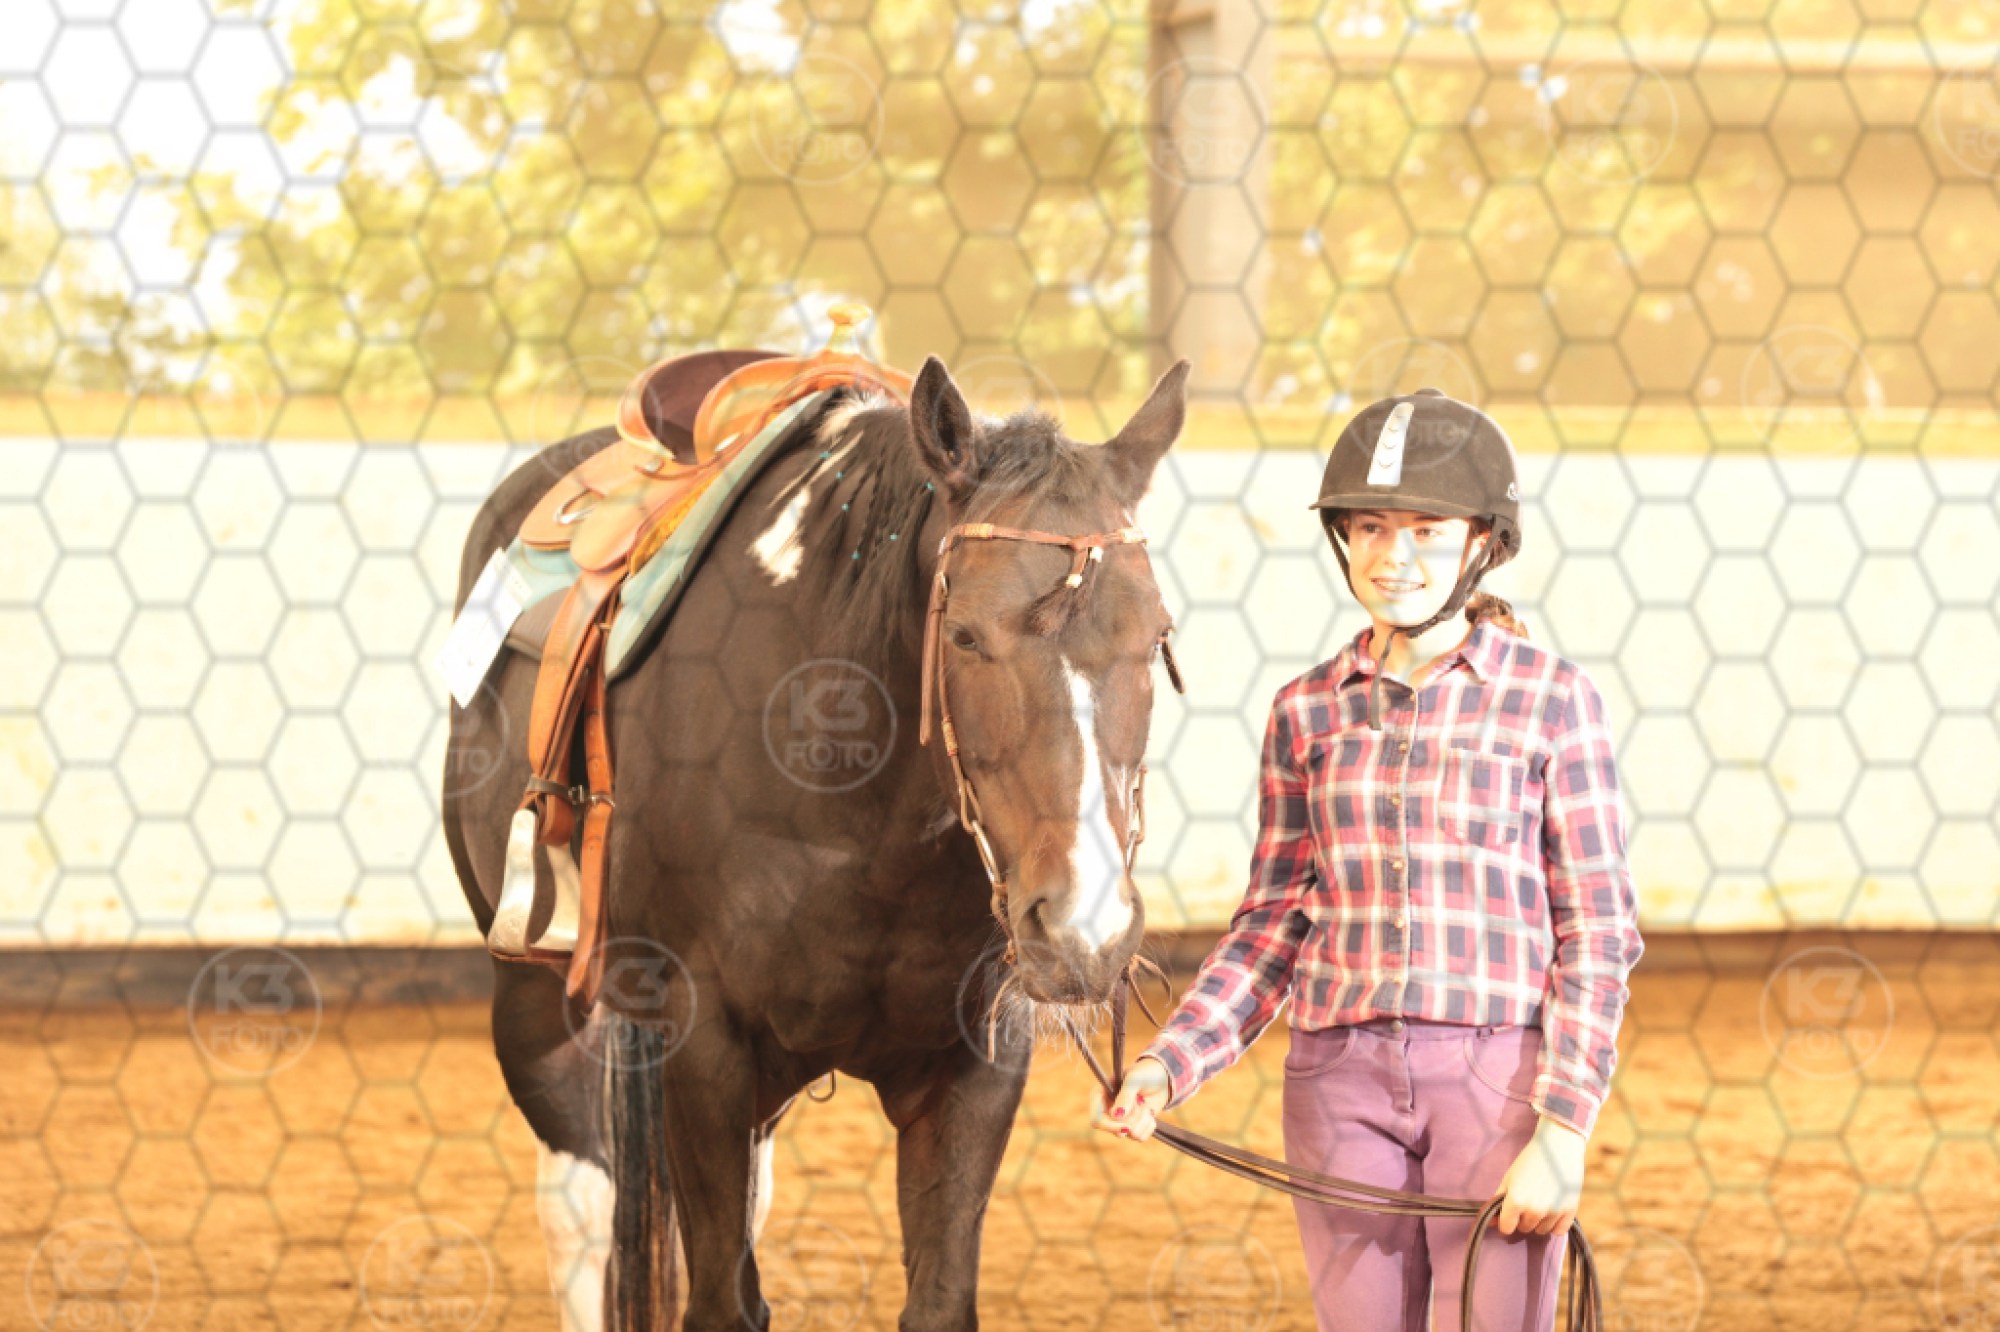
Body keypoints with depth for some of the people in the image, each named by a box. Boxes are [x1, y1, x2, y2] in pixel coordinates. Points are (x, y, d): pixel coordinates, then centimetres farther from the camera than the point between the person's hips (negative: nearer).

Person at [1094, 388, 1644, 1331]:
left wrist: (1563, 1131, -11)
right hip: (1343, 1077, 3)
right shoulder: (1307, 712, 8)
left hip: (1497, 1071, -3)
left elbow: (1599, 931, -2)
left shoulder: (1550, 700, -1)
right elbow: (1274, 923, 12)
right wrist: (1168, 1063, -3)